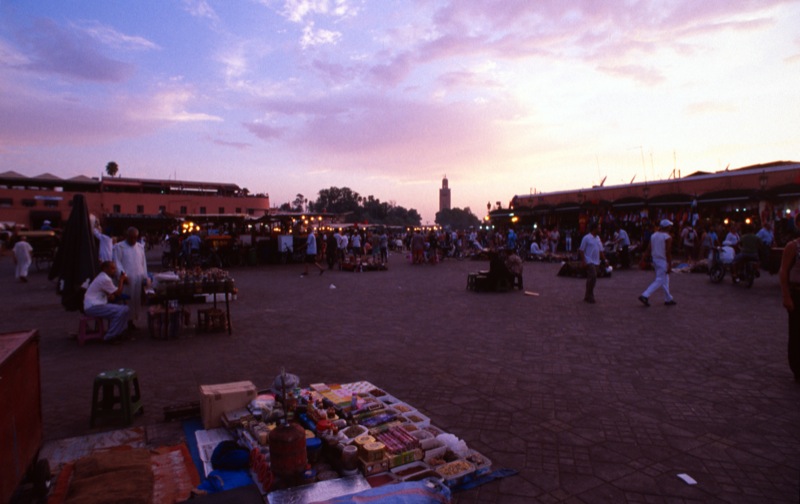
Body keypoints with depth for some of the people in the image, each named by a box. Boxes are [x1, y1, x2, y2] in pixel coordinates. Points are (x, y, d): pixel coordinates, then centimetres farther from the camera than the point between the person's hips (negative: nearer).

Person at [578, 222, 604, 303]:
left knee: (591, 278, 9)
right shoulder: (586, 238, -8)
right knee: (593, 277, -17)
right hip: (589, 261, -7)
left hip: (596, 262, 7)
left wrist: (604, 260, 12)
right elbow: (581, 250, -9)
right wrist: (583, 261, -16)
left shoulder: (598, 238, 14)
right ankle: (589, 296, -9)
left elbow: (601, 251, 20)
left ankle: (587, 296, 16)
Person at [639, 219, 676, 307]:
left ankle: (668, 299, 24)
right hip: (663, 261, -8)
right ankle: (645, 296, -15)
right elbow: (668, 252, -17)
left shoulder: (654, 235, 6)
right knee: (659, 281, -5)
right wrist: (670, 266, -15)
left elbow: (648, 249, 5)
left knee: (665, 280, 17)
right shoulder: (668, 237, -14)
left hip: (655, 259, 8)